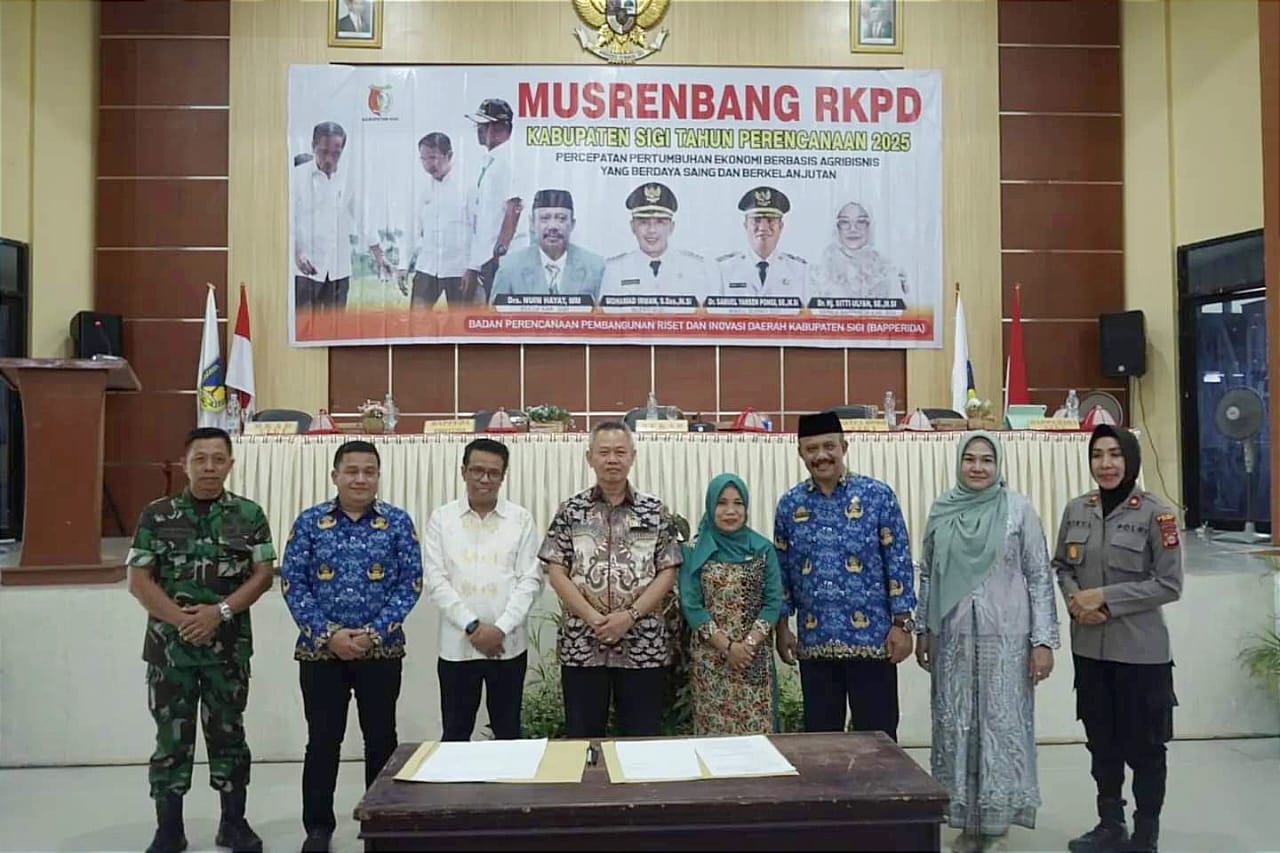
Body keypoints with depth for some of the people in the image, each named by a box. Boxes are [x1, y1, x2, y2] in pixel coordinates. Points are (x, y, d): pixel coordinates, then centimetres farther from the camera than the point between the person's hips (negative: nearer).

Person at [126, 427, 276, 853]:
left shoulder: (249, 514, 1)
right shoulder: (157, 515, 1)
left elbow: (263, 575, -2)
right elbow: (138, 580, -2)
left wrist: (219, 612, -15)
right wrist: (180, 618, -14)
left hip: (229, 645, 0)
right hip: (170, 645, 0)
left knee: (227, 732, 10)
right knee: (172, 737, 7)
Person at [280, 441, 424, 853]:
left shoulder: (398, 522, -1)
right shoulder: (309, 522, 0)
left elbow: (410, 582, -3)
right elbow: (292, 583, -2)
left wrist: (374, 633, -13)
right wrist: (329, 633, -13)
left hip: (381, 649, 0)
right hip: (321, 649, 0)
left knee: (381, 738, 9)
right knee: (322, 740, 7)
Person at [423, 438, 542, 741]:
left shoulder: (521, 518, 2)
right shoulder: (441, 519, 2)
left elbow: (530, 580, -2)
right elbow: (436, 581, -4)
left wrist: (501, 628, -13)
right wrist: (472, 627, -13)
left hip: (508, 644, 0)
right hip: (456, 644, 0)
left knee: (508, 731, 11)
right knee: (455, 733, 10)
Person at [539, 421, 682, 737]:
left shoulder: (655, 512, 4)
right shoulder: (570, 511, 3)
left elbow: (667, 572, 0)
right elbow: (556, 572, -2)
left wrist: (630, 616, -13)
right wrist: (593, 618, -14)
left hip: (643, 643, 0)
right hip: (582, 643, 0)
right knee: (582, 739, 9)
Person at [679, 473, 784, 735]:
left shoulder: (763, 549, 4)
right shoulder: (696, 552, 0)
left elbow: (774, 602, 0)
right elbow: (691, 606, -5)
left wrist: (749, 643, -12)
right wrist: (727, 646, -12)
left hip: (755, 657, 1)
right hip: (710, 658, -1)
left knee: (757, 729, 1)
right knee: (714, 729, 3)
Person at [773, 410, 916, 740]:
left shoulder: (878, 496, -3)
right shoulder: (789, 505, 5)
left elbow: (899, 562, -4)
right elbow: (782, 570, 11)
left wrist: (901, 623, -8)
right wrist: (782, 626, 8)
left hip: (871, 638, -3)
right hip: (814, 642, 3)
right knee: (820, 736, 12)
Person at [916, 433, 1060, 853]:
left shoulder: (1018, 509, -4)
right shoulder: (941, 510, 4)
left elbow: (1040, 577, -4)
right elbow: (927, 574, 11)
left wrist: (1043, 640, -8)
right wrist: (922, 629, 9)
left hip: (1005, 638, -2)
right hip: (952, 638, 3)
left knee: (1002, 725, 3)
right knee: (956, 727, 8)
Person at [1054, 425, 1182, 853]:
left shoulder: (1155, 513, -11)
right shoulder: (1076, 510, 3)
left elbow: (1169, 585, -12)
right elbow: (1062, 566, 11)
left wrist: (1105, 598, -17)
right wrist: (1075, 600, -9)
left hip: (1140, 650, -4)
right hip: (1089, 647, 4)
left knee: (1143, 743, 7)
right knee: (1101, 740, 16)